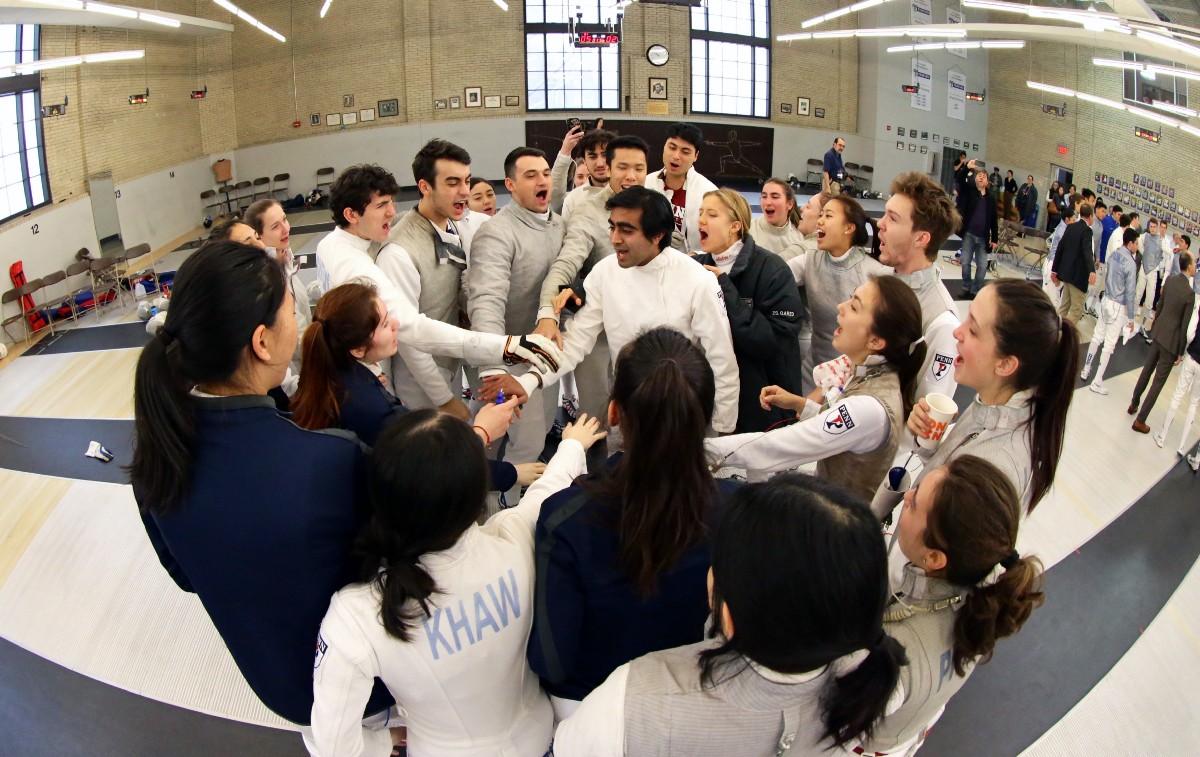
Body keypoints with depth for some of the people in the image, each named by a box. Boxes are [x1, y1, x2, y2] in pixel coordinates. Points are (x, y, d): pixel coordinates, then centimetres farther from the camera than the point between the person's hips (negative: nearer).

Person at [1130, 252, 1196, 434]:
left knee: (1147, 370, 24)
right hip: (1171, 340, -7)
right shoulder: (1189, 293, -24)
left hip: (1158, 333, 7)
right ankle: (1140, 420, 9)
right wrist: (1181, 352, -8)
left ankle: (1134, 404, 40)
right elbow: (1185, 326, -17)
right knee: (1158, 382, 3)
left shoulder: (1169, 281, -5)